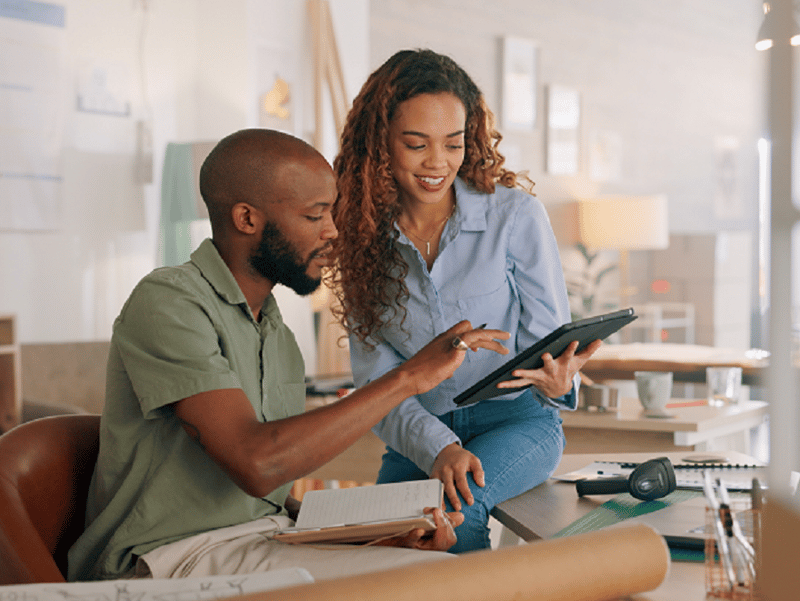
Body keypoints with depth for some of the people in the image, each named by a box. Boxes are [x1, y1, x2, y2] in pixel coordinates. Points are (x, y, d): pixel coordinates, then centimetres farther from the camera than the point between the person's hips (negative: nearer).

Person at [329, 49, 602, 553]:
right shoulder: (364, 237, 1)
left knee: (451, 505, -31)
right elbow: (377, 379, -3)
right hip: (417, 437, 2)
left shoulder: (516, 215, -7)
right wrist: (437, 447, -21)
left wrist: (557, 383, -29)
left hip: (515, 423, -1)